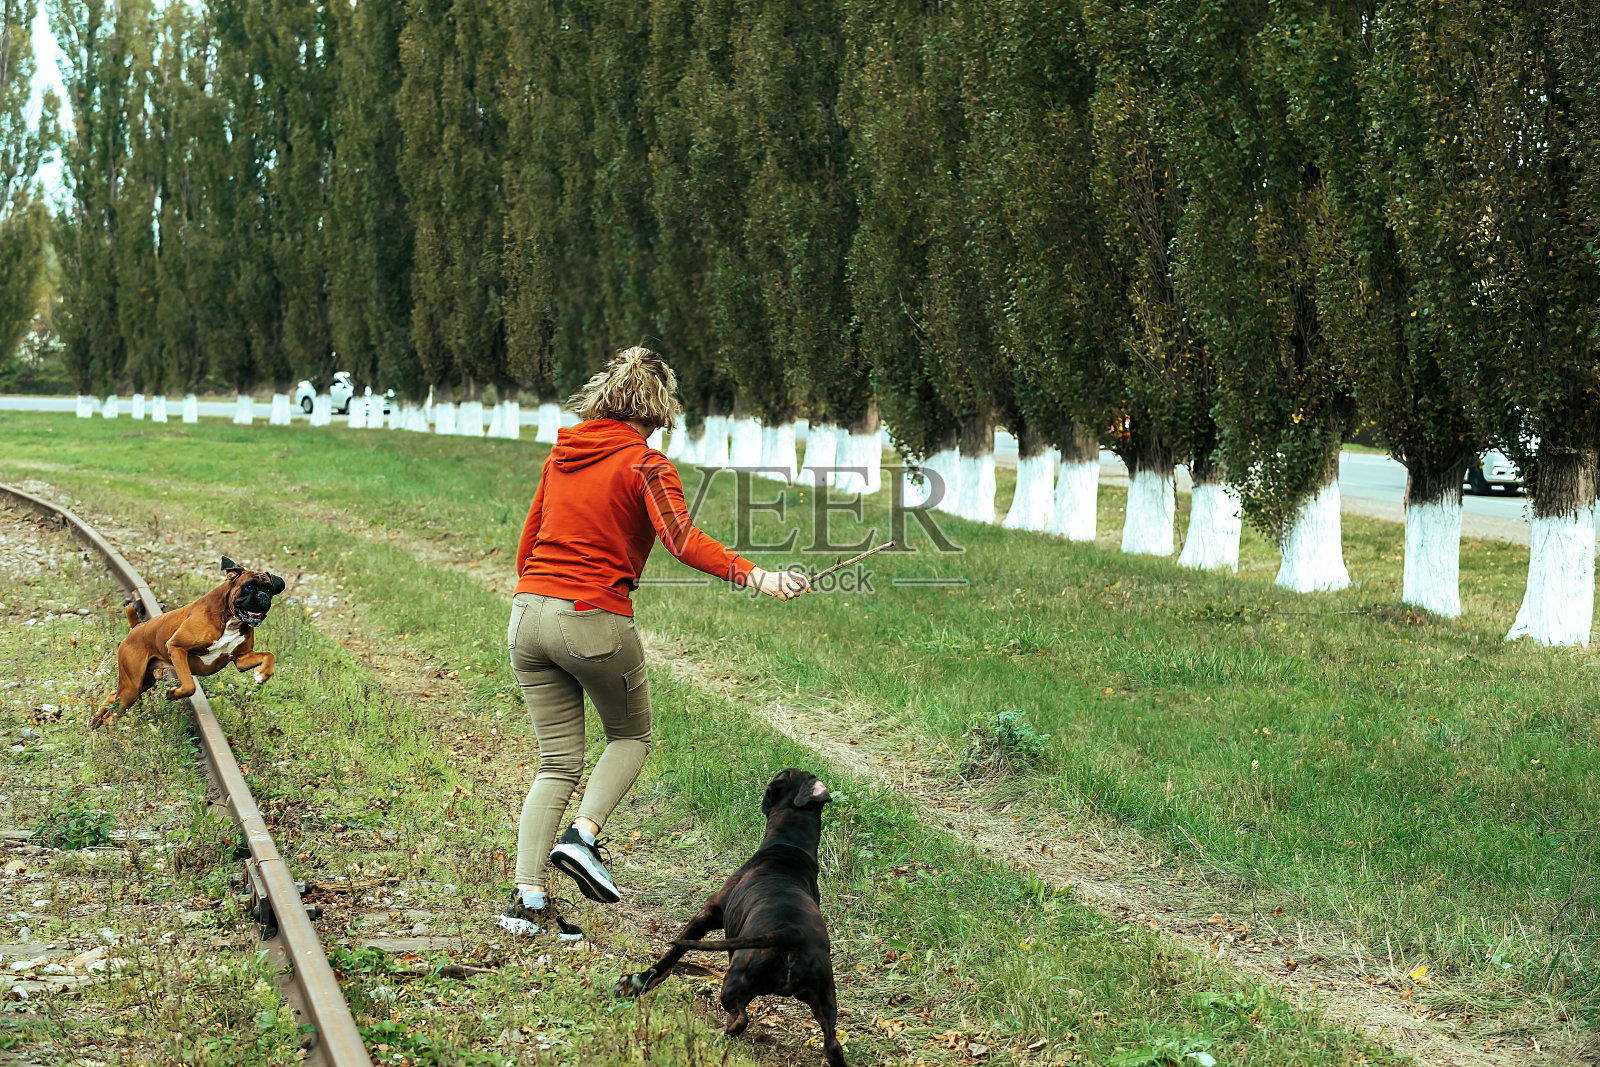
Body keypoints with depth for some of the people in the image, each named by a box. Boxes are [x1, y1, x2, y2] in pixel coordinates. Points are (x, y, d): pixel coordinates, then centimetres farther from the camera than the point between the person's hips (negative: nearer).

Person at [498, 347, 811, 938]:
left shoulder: (562, 454, 13)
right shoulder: (644, 464, -6)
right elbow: (681, 538, -23)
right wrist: (754, 575, -33)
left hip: (529, 614, 6)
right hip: (595, 622, -6)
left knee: (558, 762, 11)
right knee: (630, 737, 19)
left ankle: (527, 900, 3)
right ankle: (582, 835, -3)